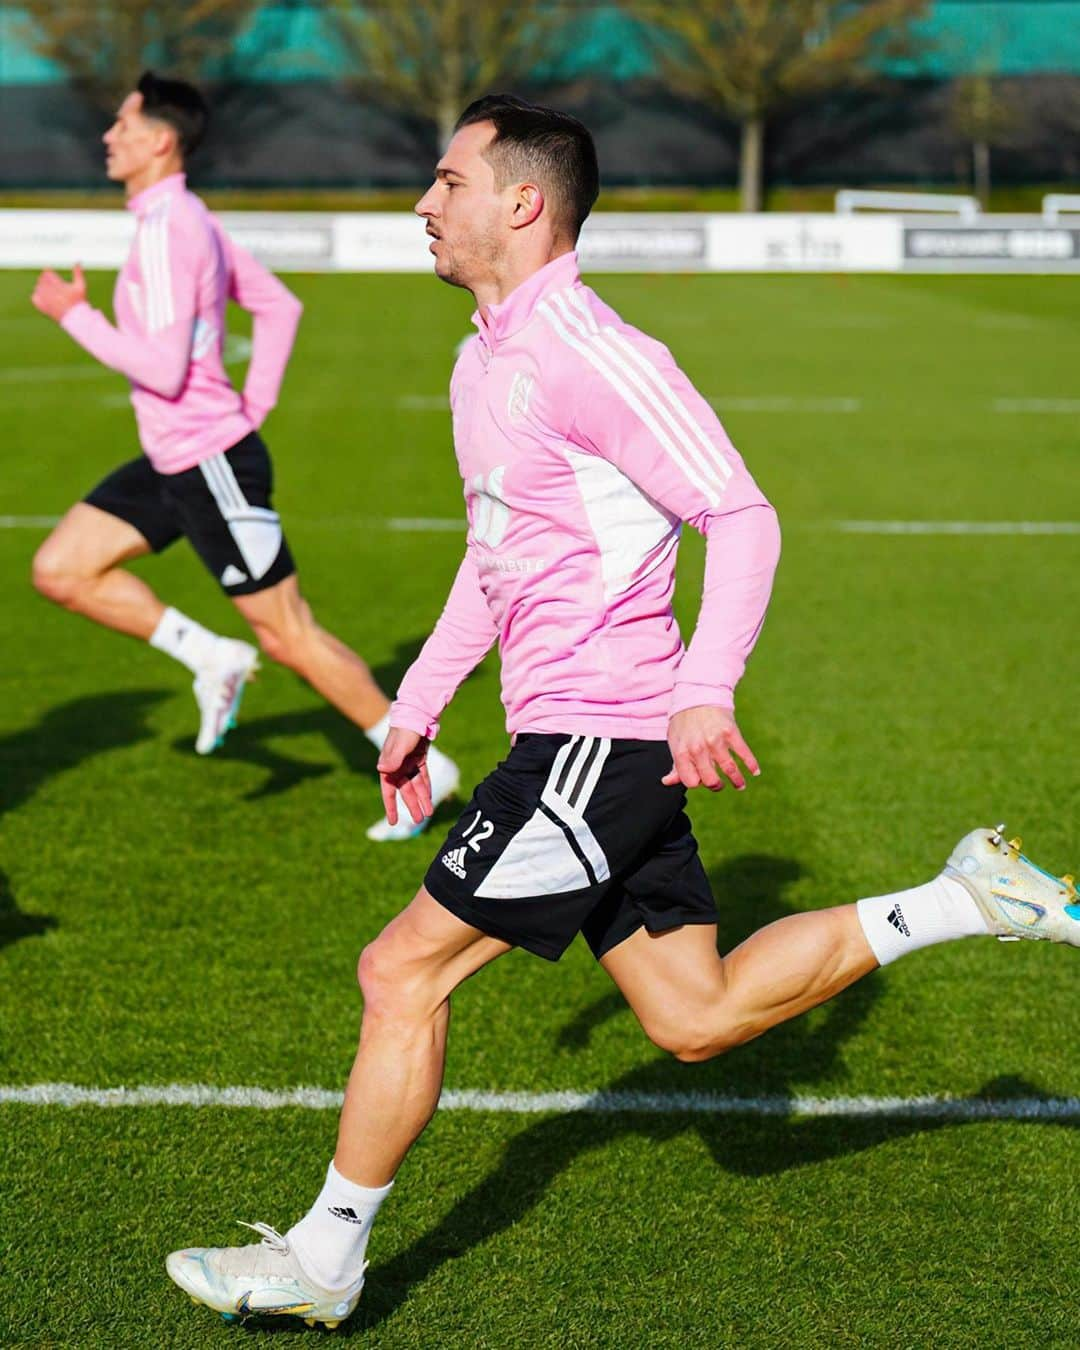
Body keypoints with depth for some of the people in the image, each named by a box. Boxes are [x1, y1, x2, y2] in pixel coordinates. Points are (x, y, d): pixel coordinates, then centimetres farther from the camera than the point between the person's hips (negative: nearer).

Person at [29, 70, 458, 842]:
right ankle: (211, 658, 11)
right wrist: (255, 402, 14)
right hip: (174, 461, 10)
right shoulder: (188, 221, 10)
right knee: (61, 570, 7)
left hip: (210, 463, -10)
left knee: (287, 634, -2)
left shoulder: (168, 230, -20)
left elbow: (163, 370, -26)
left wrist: (74, 317, -16)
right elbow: (280, 307, 19)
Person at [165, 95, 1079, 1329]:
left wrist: (705, 689, -29)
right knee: (696, 1020, 12)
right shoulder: (483, 362, 15)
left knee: (403, 970, -5)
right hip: (591, 747, 10)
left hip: (597, 741, -10)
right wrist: (419, 703, 26)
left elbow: (742, 518, -19)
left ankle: (323, 1261, 7)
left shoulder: (590, 356, -15)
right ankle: (964, 901, 18)